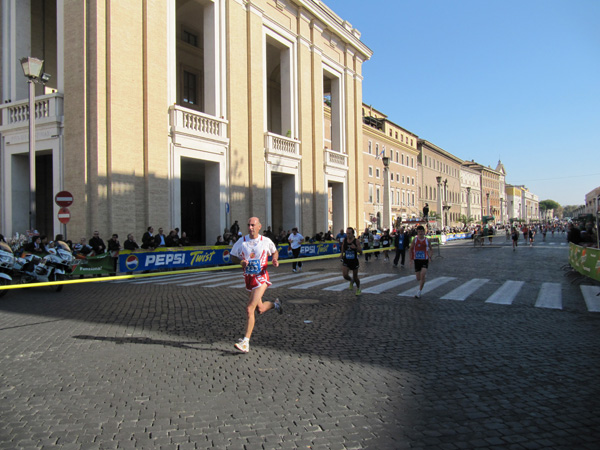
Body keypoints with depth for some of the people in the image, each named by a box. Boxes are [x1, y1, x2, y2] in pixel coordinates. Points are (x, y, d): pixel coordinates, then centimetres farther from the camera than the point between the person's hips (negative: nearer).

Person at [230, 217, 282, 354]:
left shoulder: (266, 241, -5)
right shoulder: (241, 241, -1)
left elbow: (275, 251, 14)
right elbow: (233, 256, 10)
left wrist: (275, 260, -7)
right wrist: (240, 262, -11)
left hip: (261, 278, -4)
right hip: (248, 278, 4)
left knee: (249, 309, -17)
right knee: (260, 309, 17)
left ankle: (246, 342, -12)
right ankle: (275, 304, 51)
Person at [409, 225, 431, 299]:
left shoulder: (427, 240, -1)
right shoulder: (415, 240, -3)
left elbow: (430, 248, 12)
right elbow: (411, 249, 6)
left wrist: (430, 257, -3)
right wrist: (411, 259, -2)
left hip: (425, 260, -1)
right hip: (417, 260, 1)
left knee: (422, 275, -19)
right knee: (418, 278, 5)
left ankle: (420, 291, -8)